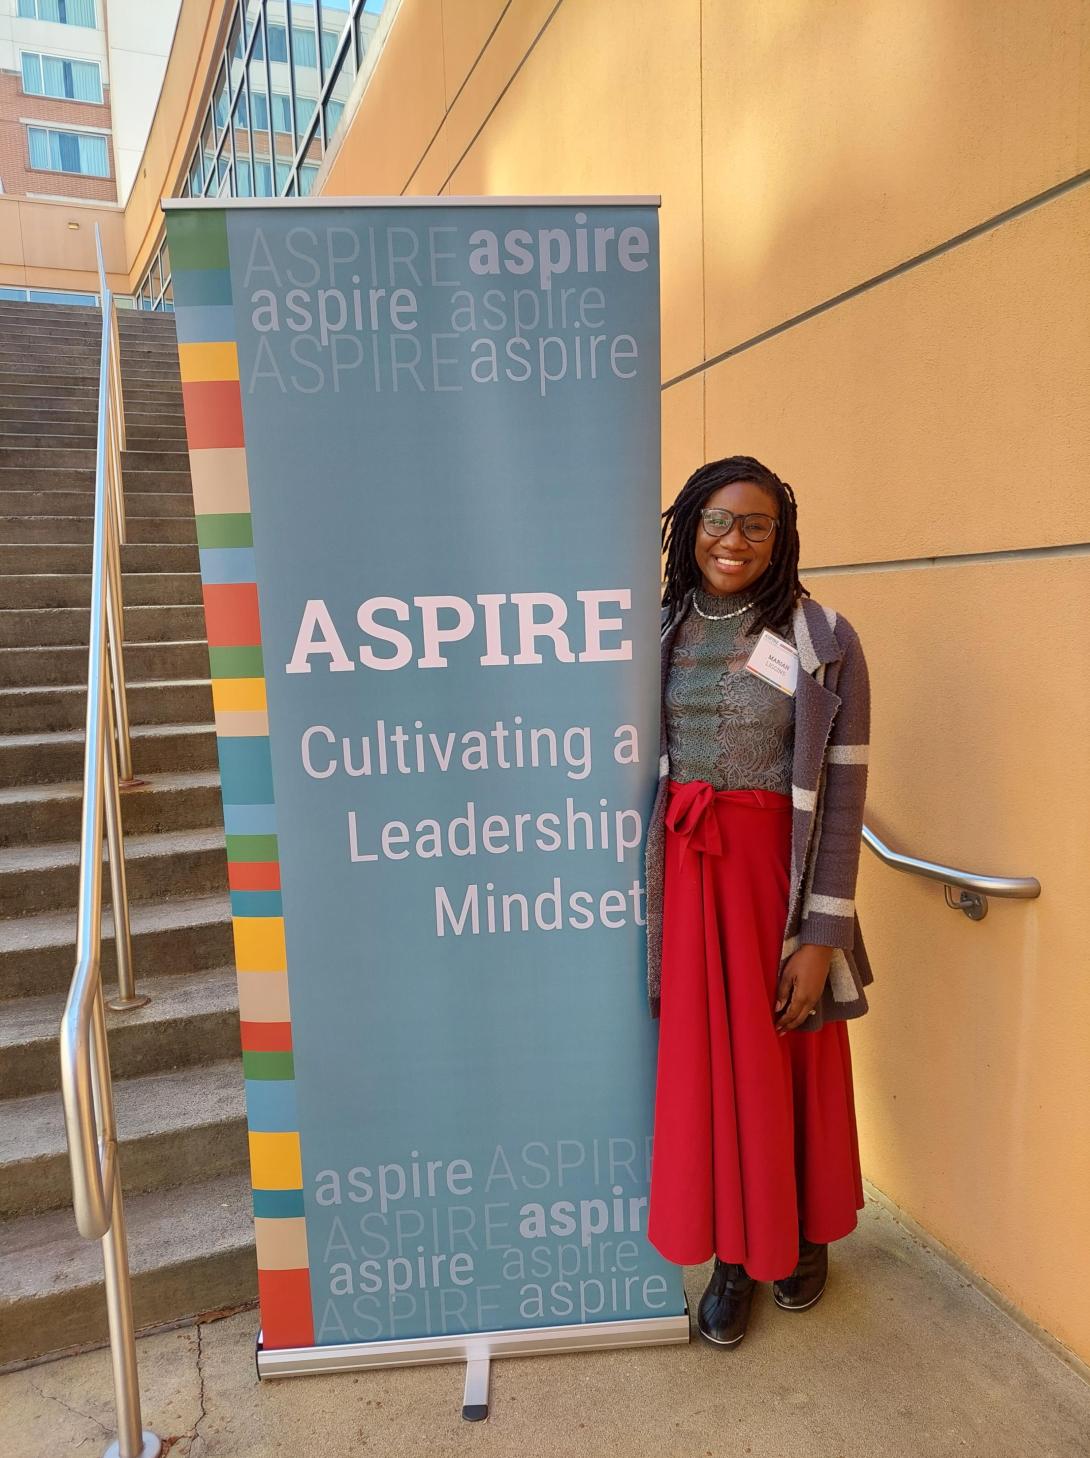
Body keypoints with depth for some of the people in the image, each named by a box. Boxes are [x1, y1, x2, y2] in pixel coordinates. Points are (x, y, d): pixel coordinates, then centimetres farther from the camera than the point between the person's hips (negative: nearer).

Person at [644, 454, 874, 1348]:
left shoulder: (823, 641, -8)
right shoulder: (661, 632, 3)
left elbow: (842, 795, -9)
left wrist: (821, 934, -11)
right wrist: (646, 898, 5)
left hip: (779, 876, -2)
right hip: (686, 877, 3)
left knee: (792, 1063, 14)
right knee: (707, 1064, 12)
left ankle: (805, 1236, 42)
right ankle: (734, 1255, 35)